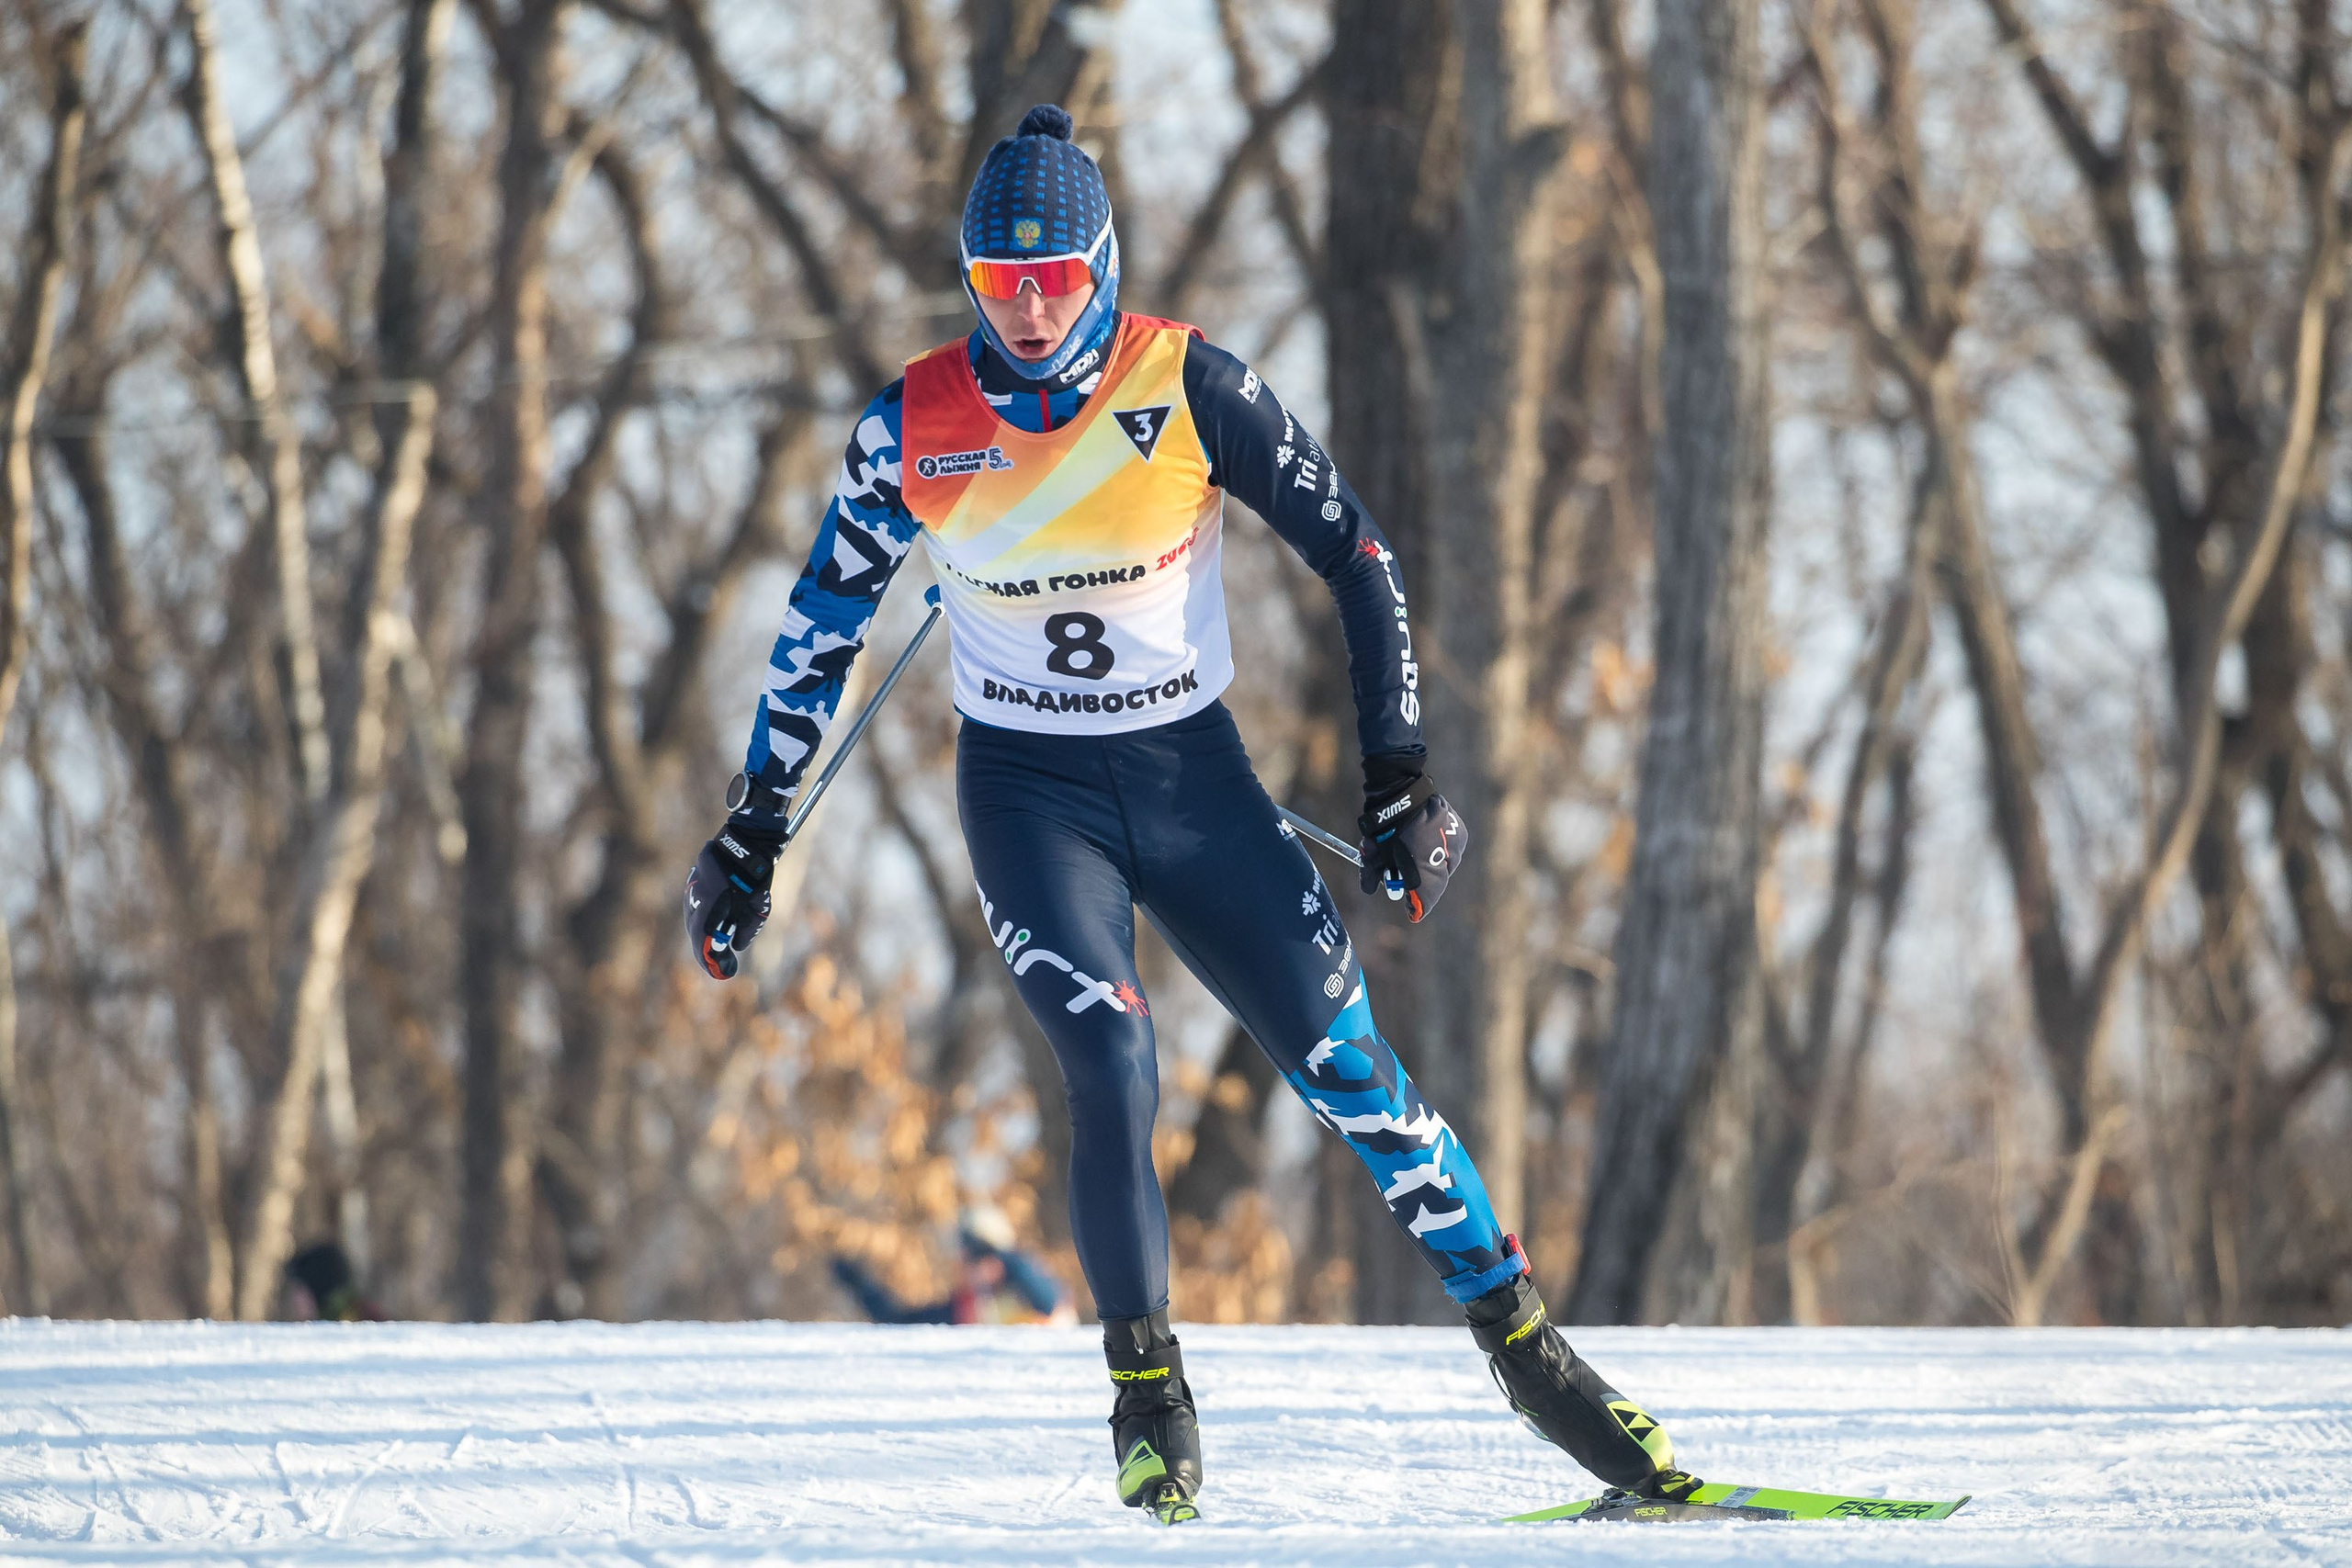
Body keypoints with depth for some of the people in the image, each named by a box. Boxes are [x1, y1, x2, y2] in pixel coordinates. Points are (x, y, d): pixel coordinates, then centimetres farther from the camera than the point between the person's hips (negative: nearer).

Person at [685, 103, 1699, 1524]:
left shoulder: (1188, 389, -12)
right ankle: (1147, 1389, -6)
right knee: (1114, 1077, -21)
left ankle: (1522, 1341, 7)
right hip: (1028, 793, 0)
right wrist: (756, 829, 6)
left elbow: (1356, 554, -4)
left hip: (1193, 774, 0)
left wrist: (1402, 772, -6)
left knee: (1349, 1065, -5)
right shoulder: (916, 425, -8)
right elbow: (822, 626, 4)